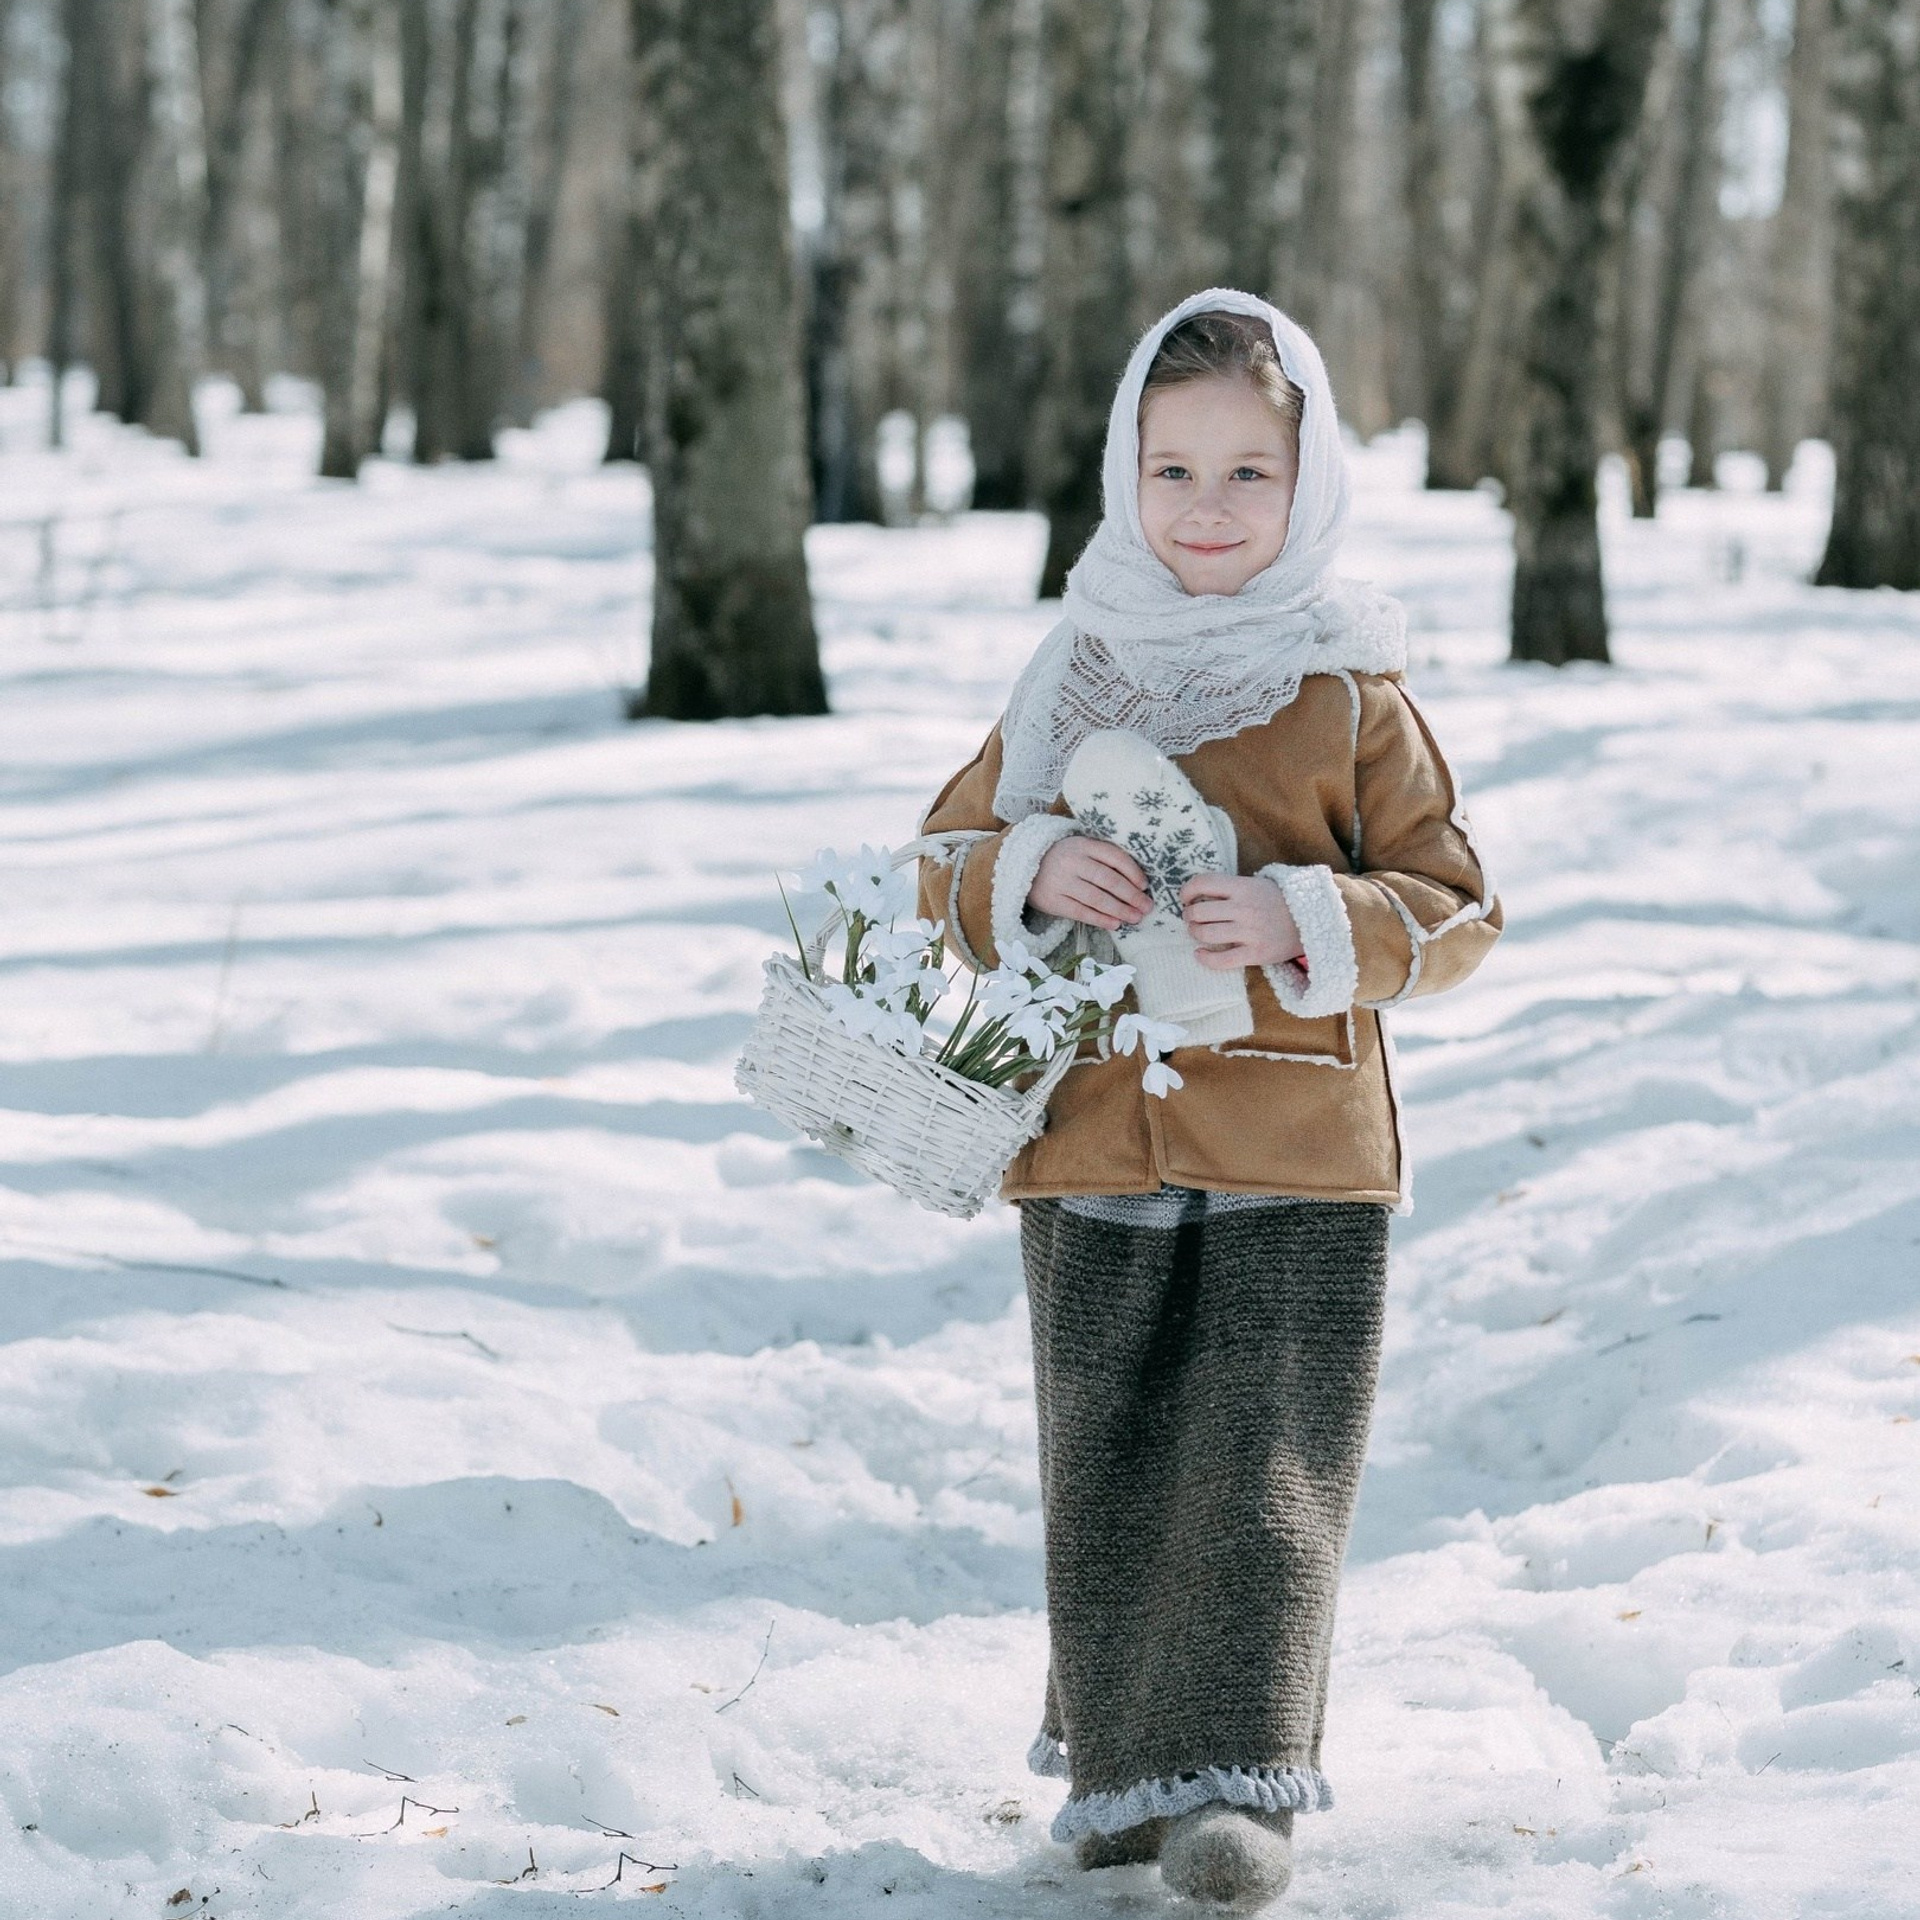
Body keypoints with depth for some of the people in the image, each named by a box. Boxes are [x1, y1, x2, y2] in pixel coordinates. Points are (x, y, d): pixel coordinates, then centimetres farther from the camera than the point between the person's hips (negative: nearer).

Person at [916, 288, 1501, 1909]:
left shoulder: (1353, 700, -1)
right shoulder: (1075, 680, 7)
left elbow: (1456, 907, 0)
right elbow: (946, 857, 12)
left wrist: (1300, 922, -17)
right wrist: (1034, 874, -10)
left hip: (1298, 1153, -3)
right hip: (1096, 1142, 3)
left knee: (1267, 1470, -4)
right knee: (1107, 1468, 8)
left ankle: (1243, 1776, 4)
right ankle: (1120, 1763, 21)